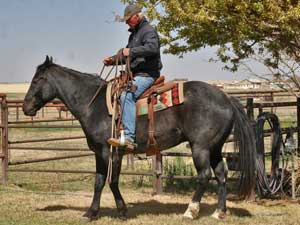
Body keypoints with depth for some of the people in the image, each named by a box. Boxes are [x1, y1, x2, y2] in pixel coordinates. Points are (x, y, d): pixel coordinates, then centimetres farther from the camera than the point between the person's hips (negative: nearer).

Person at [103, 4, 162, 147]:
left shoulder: (148, 30, -7)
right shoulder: (134, 34, 24)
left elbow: (152, 48, -27)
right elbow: (127, 56, 31)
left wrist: (131, 51, -26)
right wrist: (113, 60, 14)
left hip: (147, 74, -11)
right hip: (136, 75, 11)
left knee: (127, 96, -31)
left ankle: (129, 136, -38)